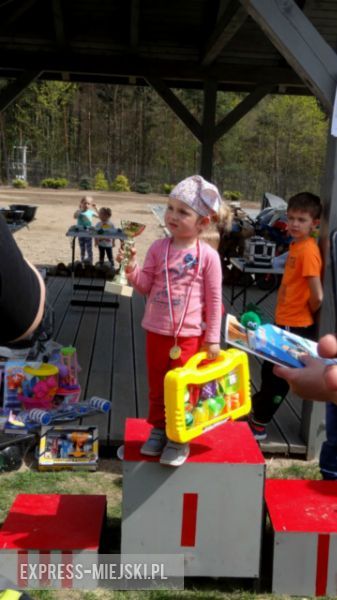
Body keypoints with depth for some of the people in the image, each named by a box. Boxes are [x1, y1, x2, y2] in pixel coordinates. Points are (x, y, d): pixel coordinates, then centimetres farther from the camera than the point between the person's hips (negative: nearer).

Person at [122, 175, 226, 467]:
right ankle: (159, 429, 35)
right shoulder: (158, 248, -1)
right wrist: (132, 270, -17)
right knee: (157, 386, 16)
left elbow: (214, 299, -6)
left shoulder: (208, 255, -9)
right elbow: (146, 285, 3)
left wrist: (213, 338, -5)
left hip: (190, 336, -3)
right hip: (157, 332, 4)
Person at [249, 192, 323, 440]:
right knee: (269, 369, 24)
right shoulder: (295, 245, 5)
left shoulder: (308, 251, -22)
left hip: (296, 327, -9)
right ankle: (258, 407, 44)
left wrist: (306, 314, -8)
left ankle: (259, 425, 19)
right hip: (284, 321, 9)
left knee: (278, 376, 5)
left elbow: (317, 296, -26)